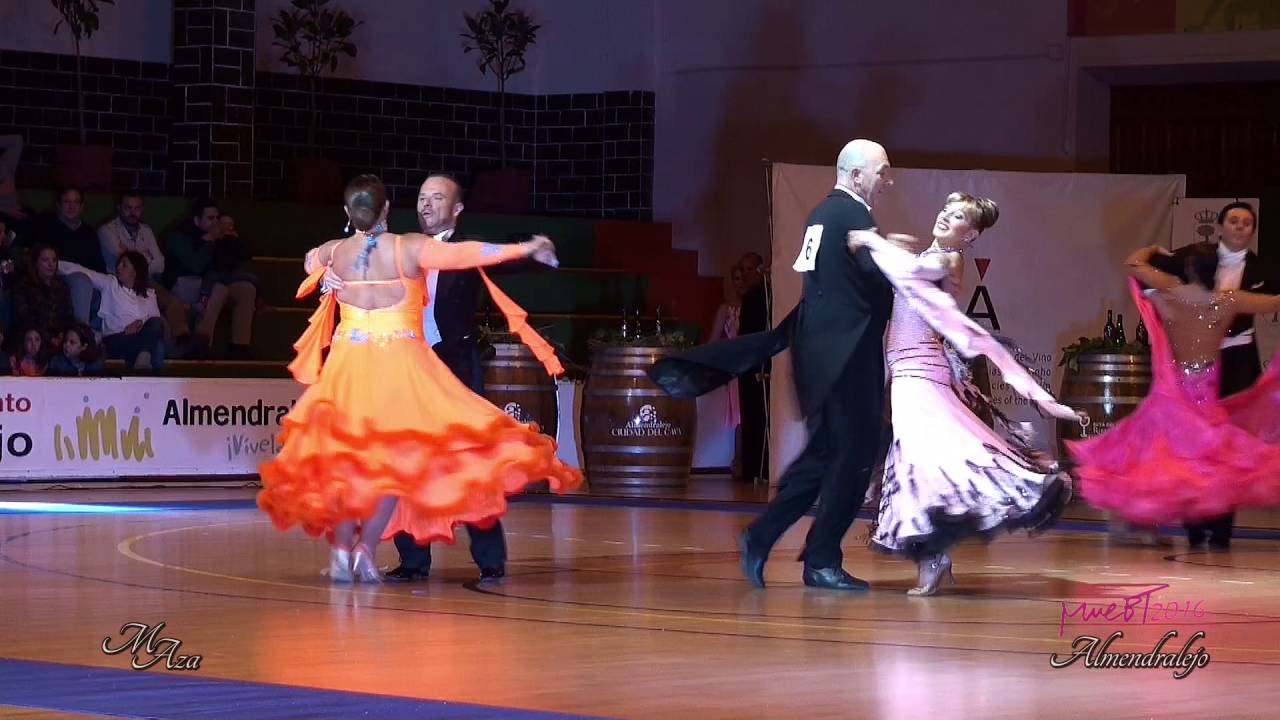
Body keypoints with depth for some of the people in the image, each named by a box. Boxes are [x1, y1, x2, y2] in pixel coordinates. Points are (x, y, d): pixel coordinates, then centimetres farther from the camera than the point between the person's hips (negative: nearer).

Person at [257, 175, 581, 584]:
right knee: (396, 457, 4)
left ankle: (341, 549, 6)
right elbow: (469, 254, -12)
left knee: (344, 456, 11)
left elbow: (309, 260, 26)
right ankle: (366, 547, -6)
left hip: (347, 366, 3)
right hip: (399, 365, -3)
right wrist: (525, 249, -7)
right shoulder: (409, 248, -9)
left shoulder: (334, 252, 3)